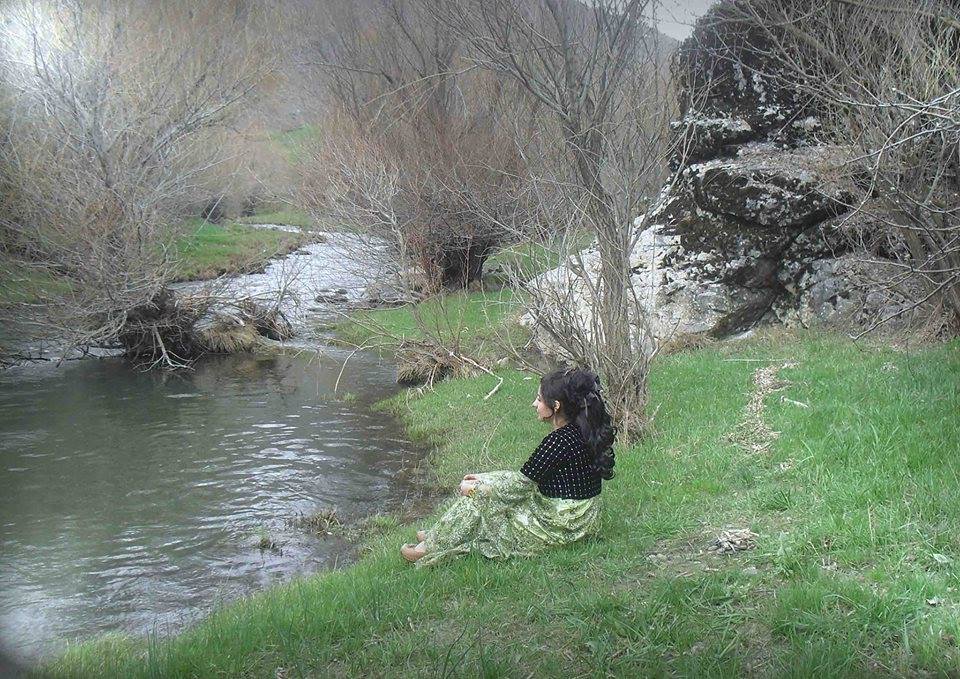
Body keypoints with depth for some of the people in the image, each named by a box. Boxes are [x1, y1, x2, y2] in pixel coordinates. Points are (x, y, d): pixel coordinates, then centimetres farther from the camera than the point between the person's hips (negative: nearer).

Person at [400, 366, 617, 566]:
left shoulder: (559, 441, -25)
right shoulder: (580, 430, 4)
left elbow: (519, 485, -18)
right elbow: (529, 476, 13)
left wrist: (475, 488, -3)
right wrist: (484, 478, 14)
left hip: (561, 525, -9)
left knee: (479, 497, -1)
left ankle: (431, 549, 12)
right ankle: (441, 535, 19)